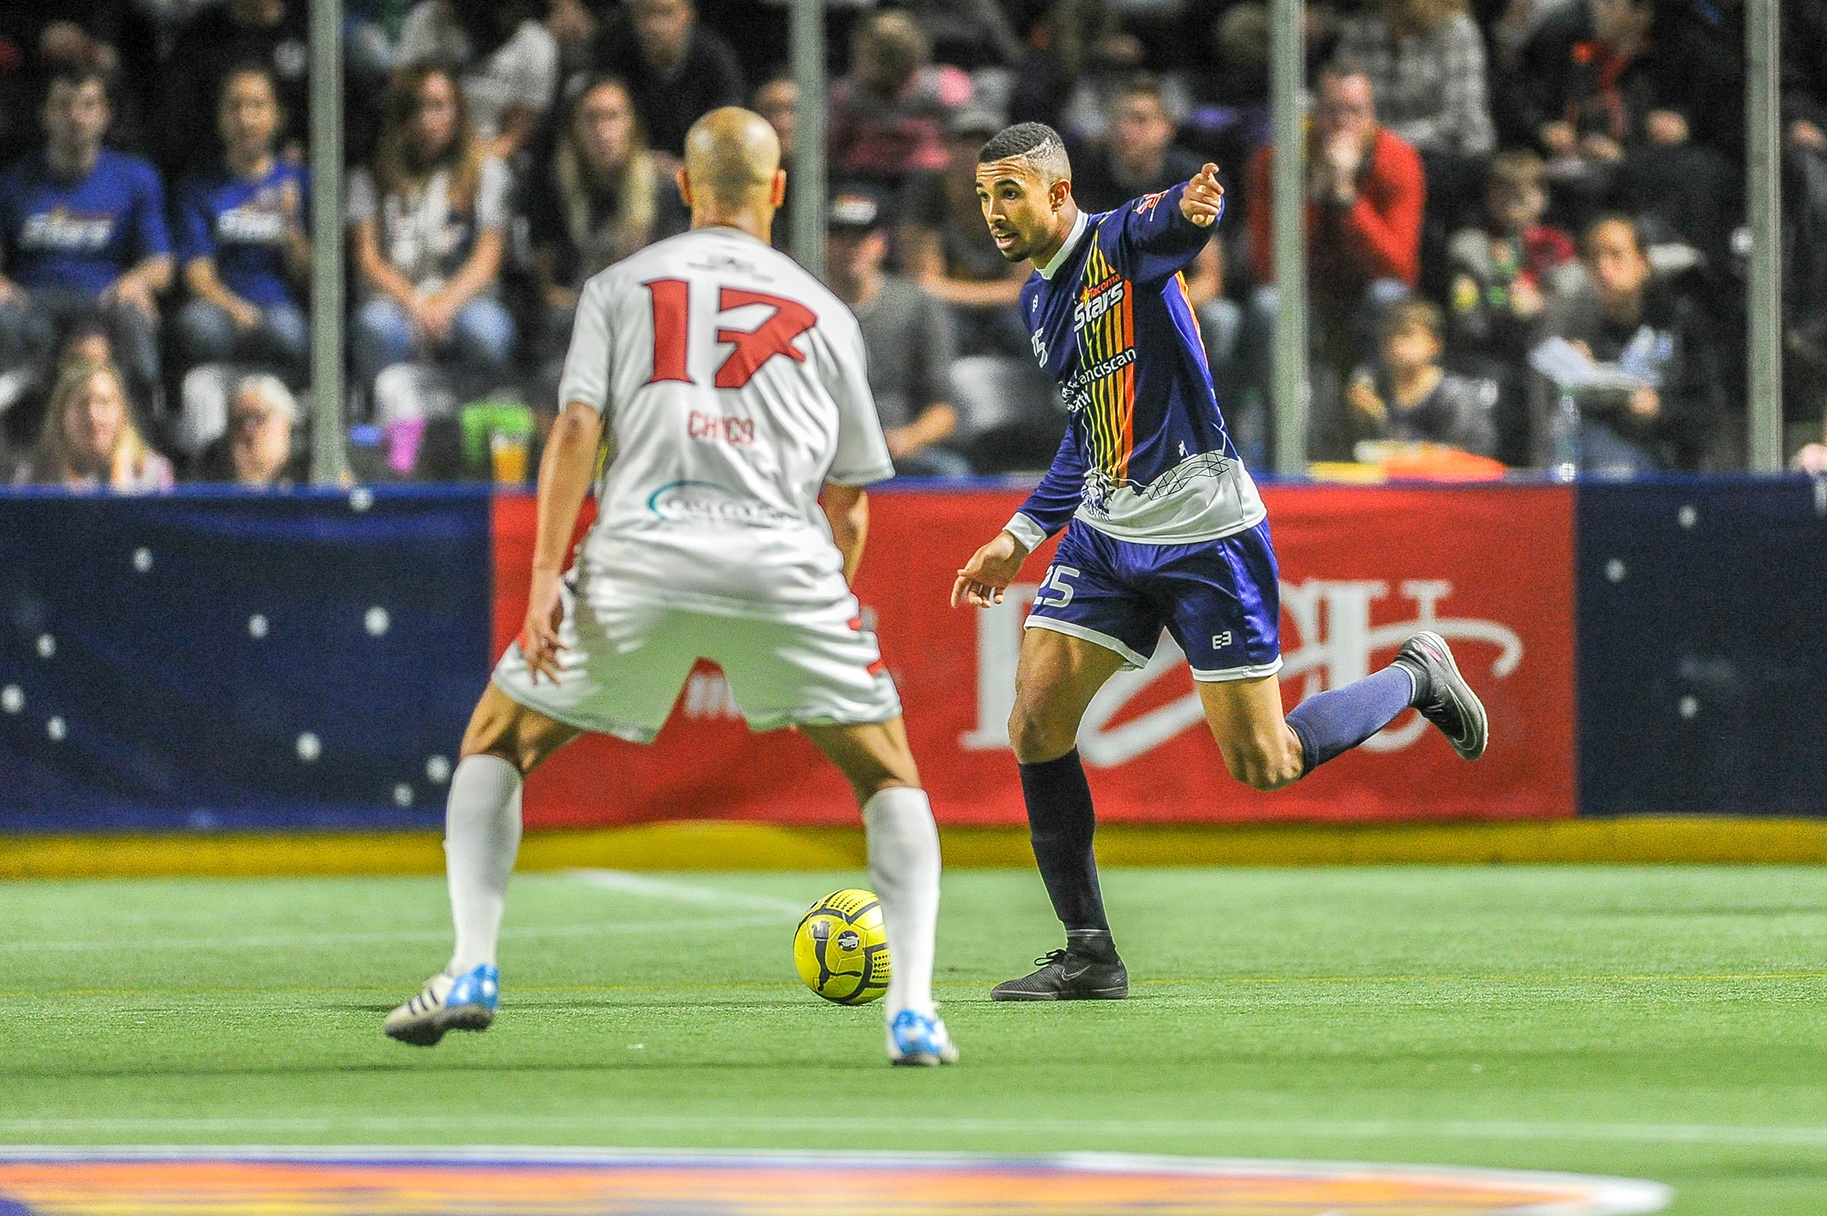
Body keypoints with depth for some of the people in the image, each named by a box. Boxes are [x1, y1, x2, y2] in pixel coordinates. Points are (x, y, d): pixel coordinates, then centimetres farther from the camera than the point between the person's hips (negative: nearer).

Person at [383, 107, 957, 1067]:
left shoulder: (621, 287, 17)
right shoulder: (825, 314, 21)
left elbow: (577, 428, 2)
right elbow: (849, 503, 19)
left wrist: (545, 576, -2)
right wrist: (826, 620, 29)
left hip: (639, 553, 0)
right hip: (782, 558, 0)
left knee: (495, 744, 18)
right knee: (891, 778, 14)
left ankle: (471, 973, 3)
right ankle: (912, 1011, -2)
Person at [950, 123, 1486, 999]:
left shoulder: (1122, 240, -13)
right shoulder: (1037, 300, 12)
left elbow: (1173, 221, -39)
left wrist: (1192, 204, -63)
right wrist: (1023, 536, 21)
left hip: (1205, 536, -8)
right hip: (1105, 534, 8)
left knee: (1263, 765, -5)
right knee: (1036, 725, -6)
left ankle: (1415, 678, 24)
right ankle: (1089, 955, 3)